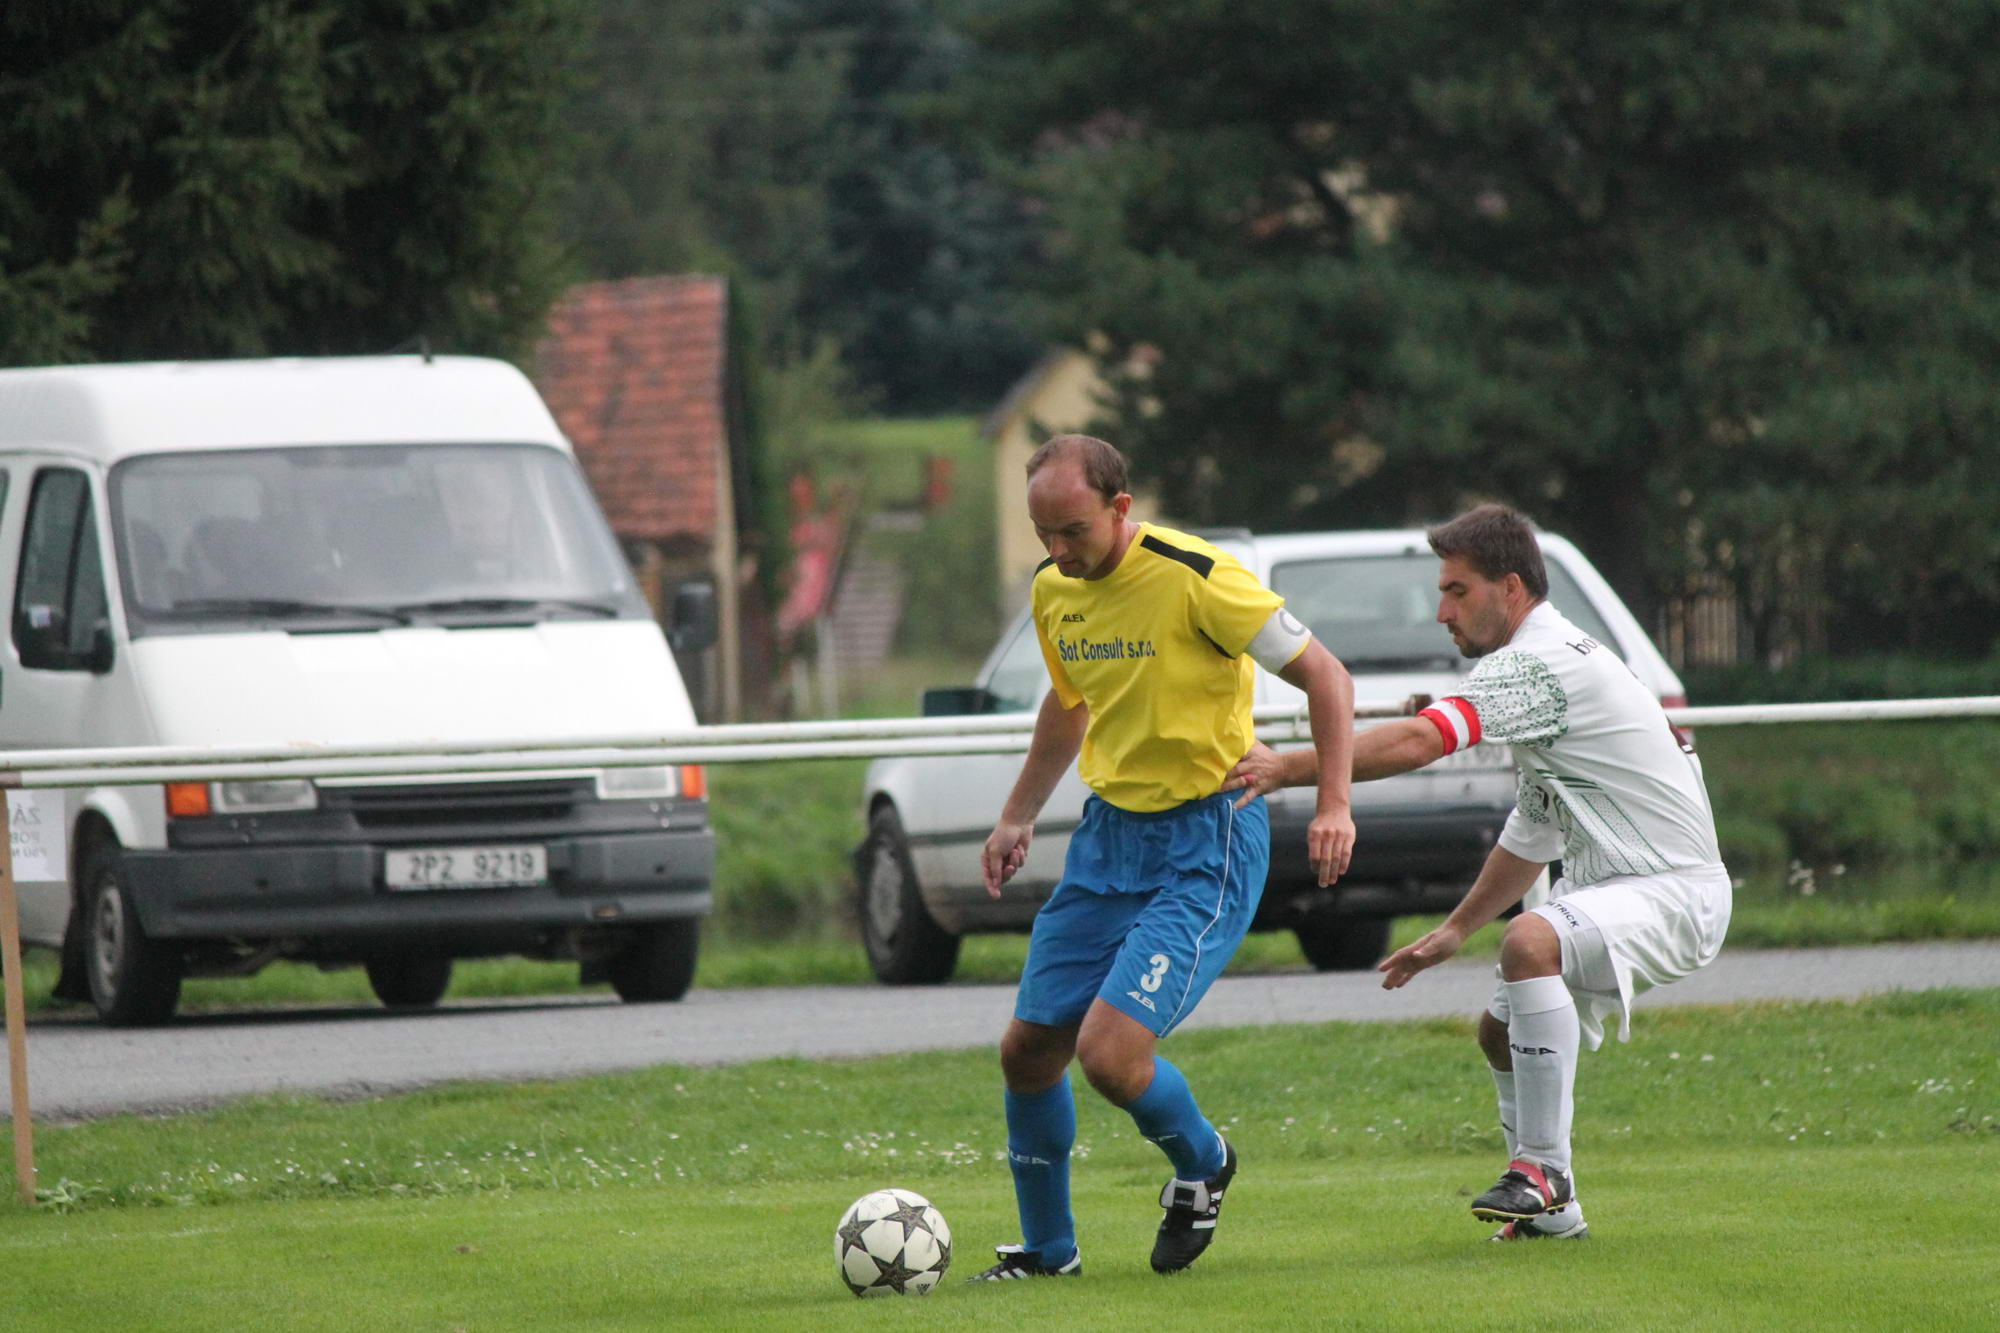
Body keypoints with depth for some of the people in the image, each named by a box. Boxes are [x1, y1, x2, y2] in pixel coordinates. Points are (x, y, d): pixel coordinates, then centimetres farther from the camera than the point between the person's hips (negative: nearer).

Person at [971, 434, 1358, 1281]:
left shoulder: (1193, 578, -19)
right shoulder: (1052, 589, 3)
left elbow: (1324, 676, -13)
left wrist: (1333, 805, -22)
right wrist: (1017, 817, 24)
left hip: (1205, 840, -7)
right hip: (1108, 832, 7)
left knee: (1109, 1052, -19)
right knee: (1028, 1051, 5)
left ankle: (1202, 1164, 13)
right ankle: (1047, 1250, 24)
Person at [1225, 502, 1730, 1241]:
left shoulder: (1538, 664, -19)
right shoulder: (1539, 665, 16)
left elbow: (1418, 742, -31)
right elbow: (1534, 830, 27)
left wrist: (1285, 768, -31)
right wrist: (1457, 929, 30)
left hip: (1675, 893, -11)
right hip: (1603, 887, 11)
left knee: (1530, 943, -35)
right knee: (1502, 1031, 17)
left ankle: (1542, 1169, -30)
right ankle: (1551, 1208, 27)